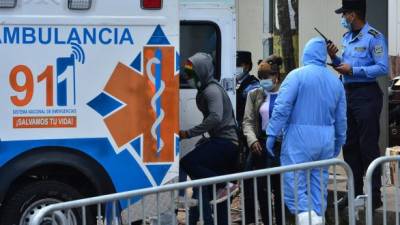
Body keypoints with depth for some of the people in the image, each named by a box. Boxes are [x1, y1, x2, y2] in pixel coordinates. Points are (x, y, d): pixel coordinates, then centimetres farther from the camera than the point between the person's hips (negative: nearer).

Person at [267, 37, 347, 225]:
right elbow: (341, 118, 16)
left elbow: (282, 107, -13)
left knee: (294, 183, -4)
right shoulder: (335, 81, 11)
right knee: (319, 186, 11)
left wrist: (272, 134, -10)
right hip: (326, 139, 5)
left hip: (300, 138, -5)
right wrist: (339, 143, 26)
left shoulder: (297, 75, -5)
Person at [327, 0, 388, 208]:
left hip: (367, 95, -8)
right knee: (350, 145, 11)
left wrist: (353, 70, -19)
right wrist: (334, 58, 3)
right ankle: (355, 191, 20)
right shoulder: (347, 38, 15)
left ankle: (374, 194, -1)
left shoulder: (373, 37, -11)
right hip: (348, 93, 8)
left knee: (368, 145, -6)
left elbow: (383, 68, -18)